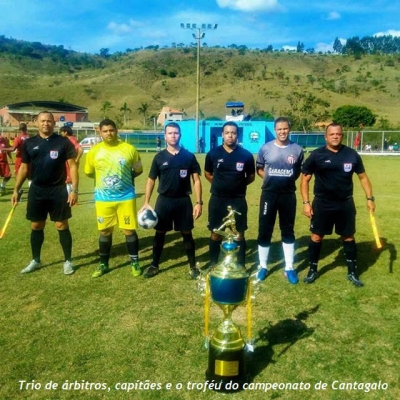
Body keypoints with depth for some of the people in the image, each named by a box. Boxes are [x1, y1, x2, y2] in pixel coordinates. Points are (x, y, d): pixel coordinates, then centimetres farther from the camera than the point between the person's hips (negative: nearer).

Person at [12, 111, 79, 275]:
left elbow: (72, 165, -6)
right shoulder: (29, 143, 5)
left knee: (62, 226, 3)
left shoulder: (63, 142, -4)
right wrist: (16, 190, 7)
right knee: (36, 226, 12)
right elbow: (24, 167, 10)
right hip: (36, 190, 3)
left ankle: (68, 261, 16)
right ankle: (36, 261, 27)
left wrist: (74, 190, -14)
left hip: (58, 190, -3)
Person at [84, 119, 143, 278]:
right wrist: (103, 179, 11)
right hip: (103, 199, 2)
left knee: (129, 230, 3)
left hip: (126, 197, -1)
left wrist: (124, 178, 5)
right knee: (105, 231, 11)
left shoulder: (129, 149, -6)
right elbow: (89, 172, 11)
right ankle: (103, 264, 27)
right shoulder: (94, 151, -3)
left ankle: (135, 263, 19)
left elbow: (138, 170, 7)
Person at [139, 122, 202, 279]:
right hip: (164, 200, 1)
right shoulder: (159, 157, 0)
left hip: (183, 201, -1)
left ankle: (193, 266, 21)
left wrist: (199, 202, -7)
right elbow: (151, 180, 4)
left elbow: (196, 180, 0)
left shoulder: (189, 156, -2)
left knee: (187, 233, 7)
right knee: (159, 233, 10)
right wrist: (146, 202, -2)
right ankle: (154, 265, 24)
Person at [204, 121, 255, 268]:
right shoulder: (213, 154, -1)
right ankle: (213, 264, 23)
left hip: (238, 200, -1)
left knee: (239, 234, 6)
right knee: (216, 233, 9)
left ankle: (241, 266, 18)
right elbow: (208, 174, 13)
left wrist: (238, 184, 4)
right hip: (217, 199, 1)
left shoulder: (246, 155, -4)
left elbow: (251, 177, 9)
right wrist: (220, 184, 7)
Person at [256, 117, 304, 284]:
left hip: (288, 195, 1)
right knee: (264, 231, 3)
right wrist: (269, 178, -5)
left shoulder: (297, 150, 0)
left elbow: (300, 171, 12)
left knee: (288, 231, 10)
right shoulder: (265, 148, -2)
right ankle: (263, 266, 19)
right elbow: (259, 169, 10)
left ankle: (289, 268, 22)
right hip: (268, 194, 0)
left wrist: (289, 179, -3)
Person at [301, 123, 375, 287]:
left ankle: (352, 272, 26)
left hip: (345, 204, 2)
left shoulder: (352, 154, 0)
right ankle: (313, 270, 23)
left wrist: (370, 197, 2)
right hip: (322, 204, -1)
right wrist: (306, 202, -8)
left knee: (348, 237, 11)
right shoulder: (316, 155, -6)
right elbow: (305, 179, -2)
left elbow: (362, 176, 10)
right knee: (316, 236, 5)